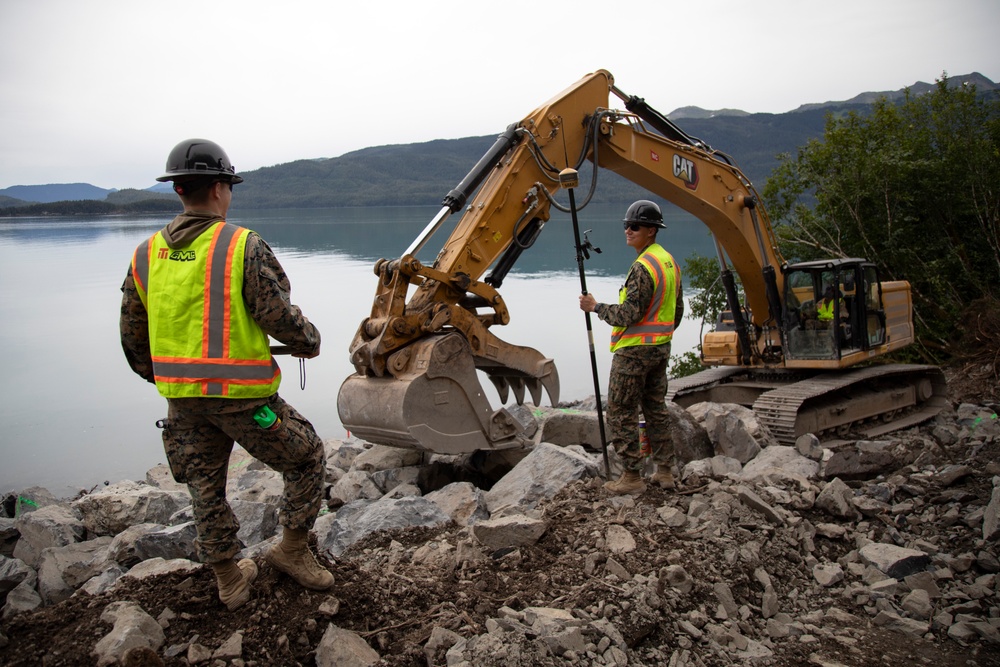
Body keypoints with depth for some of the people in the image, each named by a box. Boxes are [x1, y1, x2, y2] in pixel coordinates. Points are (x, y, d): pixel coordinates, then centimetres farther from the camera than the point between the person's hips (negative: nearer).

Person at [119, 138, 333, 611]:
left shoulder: (146, 255, 6)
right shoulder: (243, 246, -13)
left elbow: (132, 337, 11)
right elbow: (278, 315, -15)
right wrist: (309, 342, 5)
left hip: (181, 399, 6)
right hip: (241, 395, -6)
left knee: (205, 486, 20)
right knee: (306, 457, 15)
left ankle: (228, 578, 32)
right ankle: (292, 549, 23)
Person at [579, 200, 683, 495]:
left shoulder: (643, 267, -20)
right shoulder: (670, 262, 10)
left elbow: (628, 315, -23)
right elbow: (677, 310, 18)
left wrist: (595, 307, -11)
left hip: (633, 349, -10)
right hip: (661, 348, 10)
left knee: (621, 413, -1)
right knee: (656, 408, 16)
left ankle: (632, 477, 4)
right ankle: (665, 472, 22)